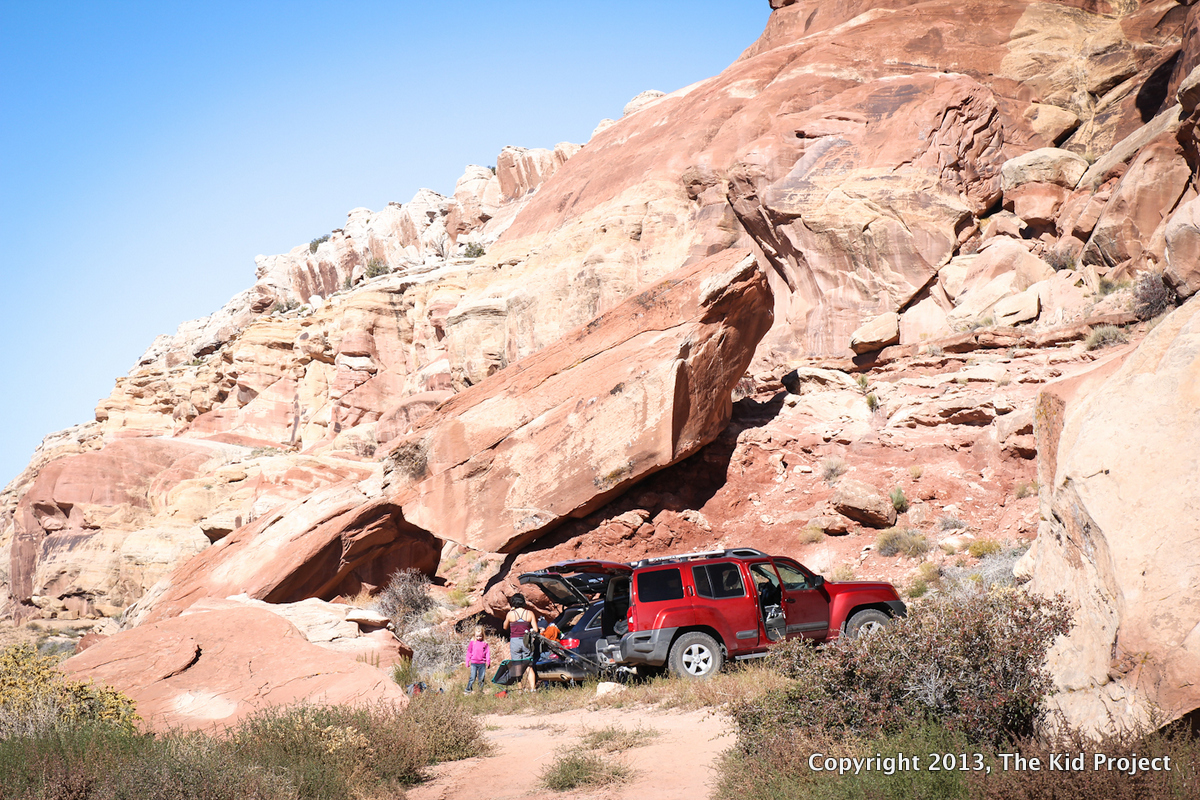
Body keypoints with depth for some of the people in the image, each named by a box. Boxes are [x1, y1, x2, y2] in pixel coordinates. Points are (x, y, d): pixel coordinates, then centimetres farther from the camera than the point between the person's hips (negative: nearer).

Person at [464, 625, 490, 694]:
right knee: (472, 678, -5)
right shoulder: (472, 642, 2)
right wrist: (467, 662, 8)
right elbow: (469, 653, 8)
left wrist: (488, 662, 0)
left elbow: (487, 653, 5)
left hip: (482, 664, 1)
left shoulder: (485, 643, 3)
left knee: (481, 678, 5)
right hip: (473, 663, -1)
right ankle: (468, 690, 2)